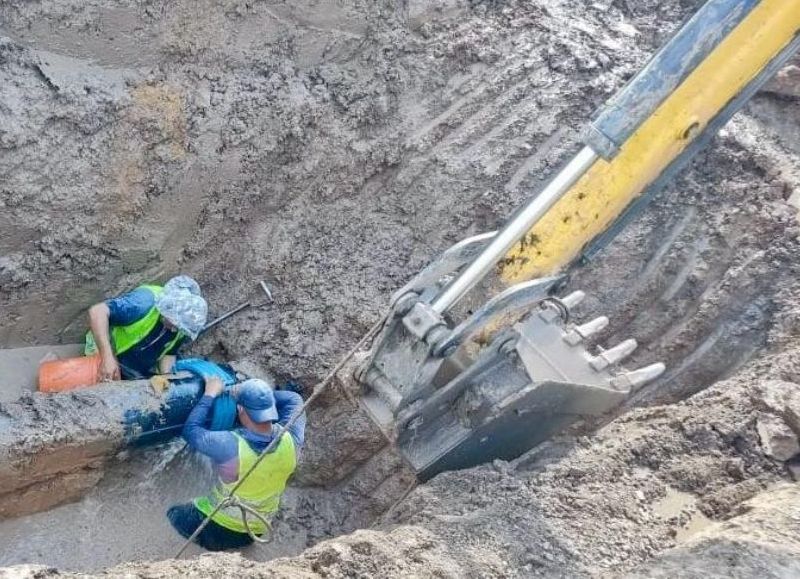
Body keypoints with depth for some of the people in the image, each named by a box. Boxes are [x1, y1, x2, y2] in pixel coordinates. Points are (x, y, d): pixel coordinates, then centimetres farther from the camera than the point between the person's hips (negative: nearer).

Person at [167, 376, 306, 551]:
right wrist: (263, 395, -5)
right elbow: (294, 399, -4)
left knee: (175, 514, 21)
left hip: (219, 525, -5)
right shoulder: (290, 439, -23)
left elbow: (191, 430, -16)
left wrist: (210, 394, -8)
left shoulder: (230, 446, -34)